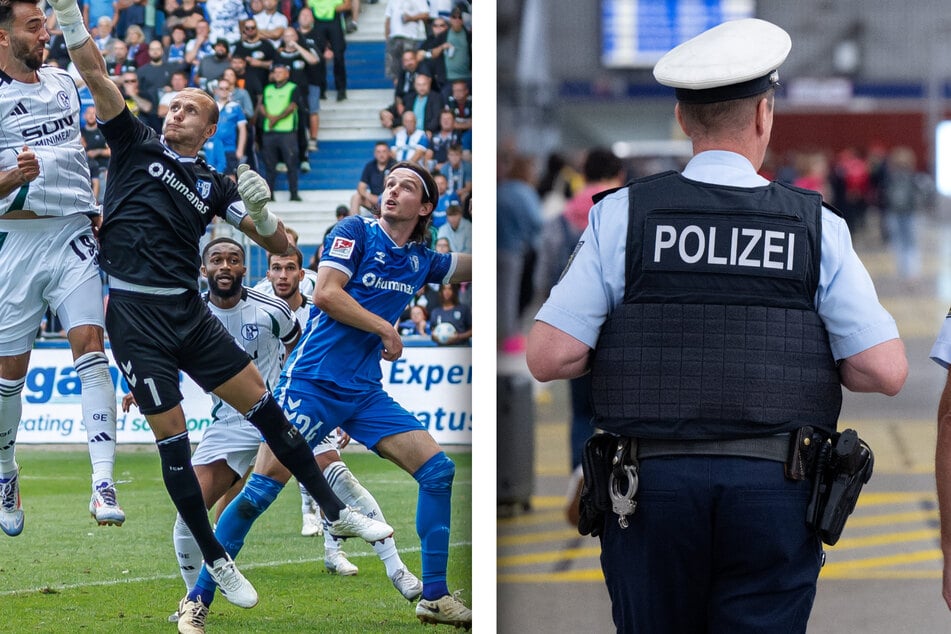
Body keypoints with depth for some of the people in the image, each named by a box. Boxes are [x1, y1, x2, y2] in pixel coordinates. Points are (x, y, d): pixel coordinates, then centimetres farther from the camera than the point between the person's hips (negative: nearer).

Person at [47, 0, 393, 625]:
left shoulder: (213, 184, 10)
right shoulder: (137, 145, 5)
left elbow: (280, 244, 4)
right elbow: (95, 75, -7)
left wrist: (259, 210, -18)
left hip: (190, 313, 3)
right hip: (134, 316, -3)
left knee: (263, 404, 2)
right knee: (172, 438, -4)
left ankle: (336, 512, 15)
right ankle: (216, 561, 5)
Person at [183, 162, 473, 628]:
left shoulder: (421, 260, 11)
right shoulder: (356, 231, -5)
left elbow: (473, 267, 25)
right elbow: (325, 293, -16)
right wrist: (385, 329, -12)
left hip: (365, 393, 6)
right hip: (313, 382, -6)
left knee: (438, 471, -5)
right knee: (260, 490, -11)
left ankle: (434, 598, 2)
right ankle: (198, 599, -3)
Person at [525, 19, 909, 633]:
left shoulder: (623, 215, -1)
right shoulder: (816, 228, 0)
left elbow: (549, 356, -7)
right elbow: (886, 370, -4)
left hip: (652, 487, 1)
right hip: (776, 492, 0)